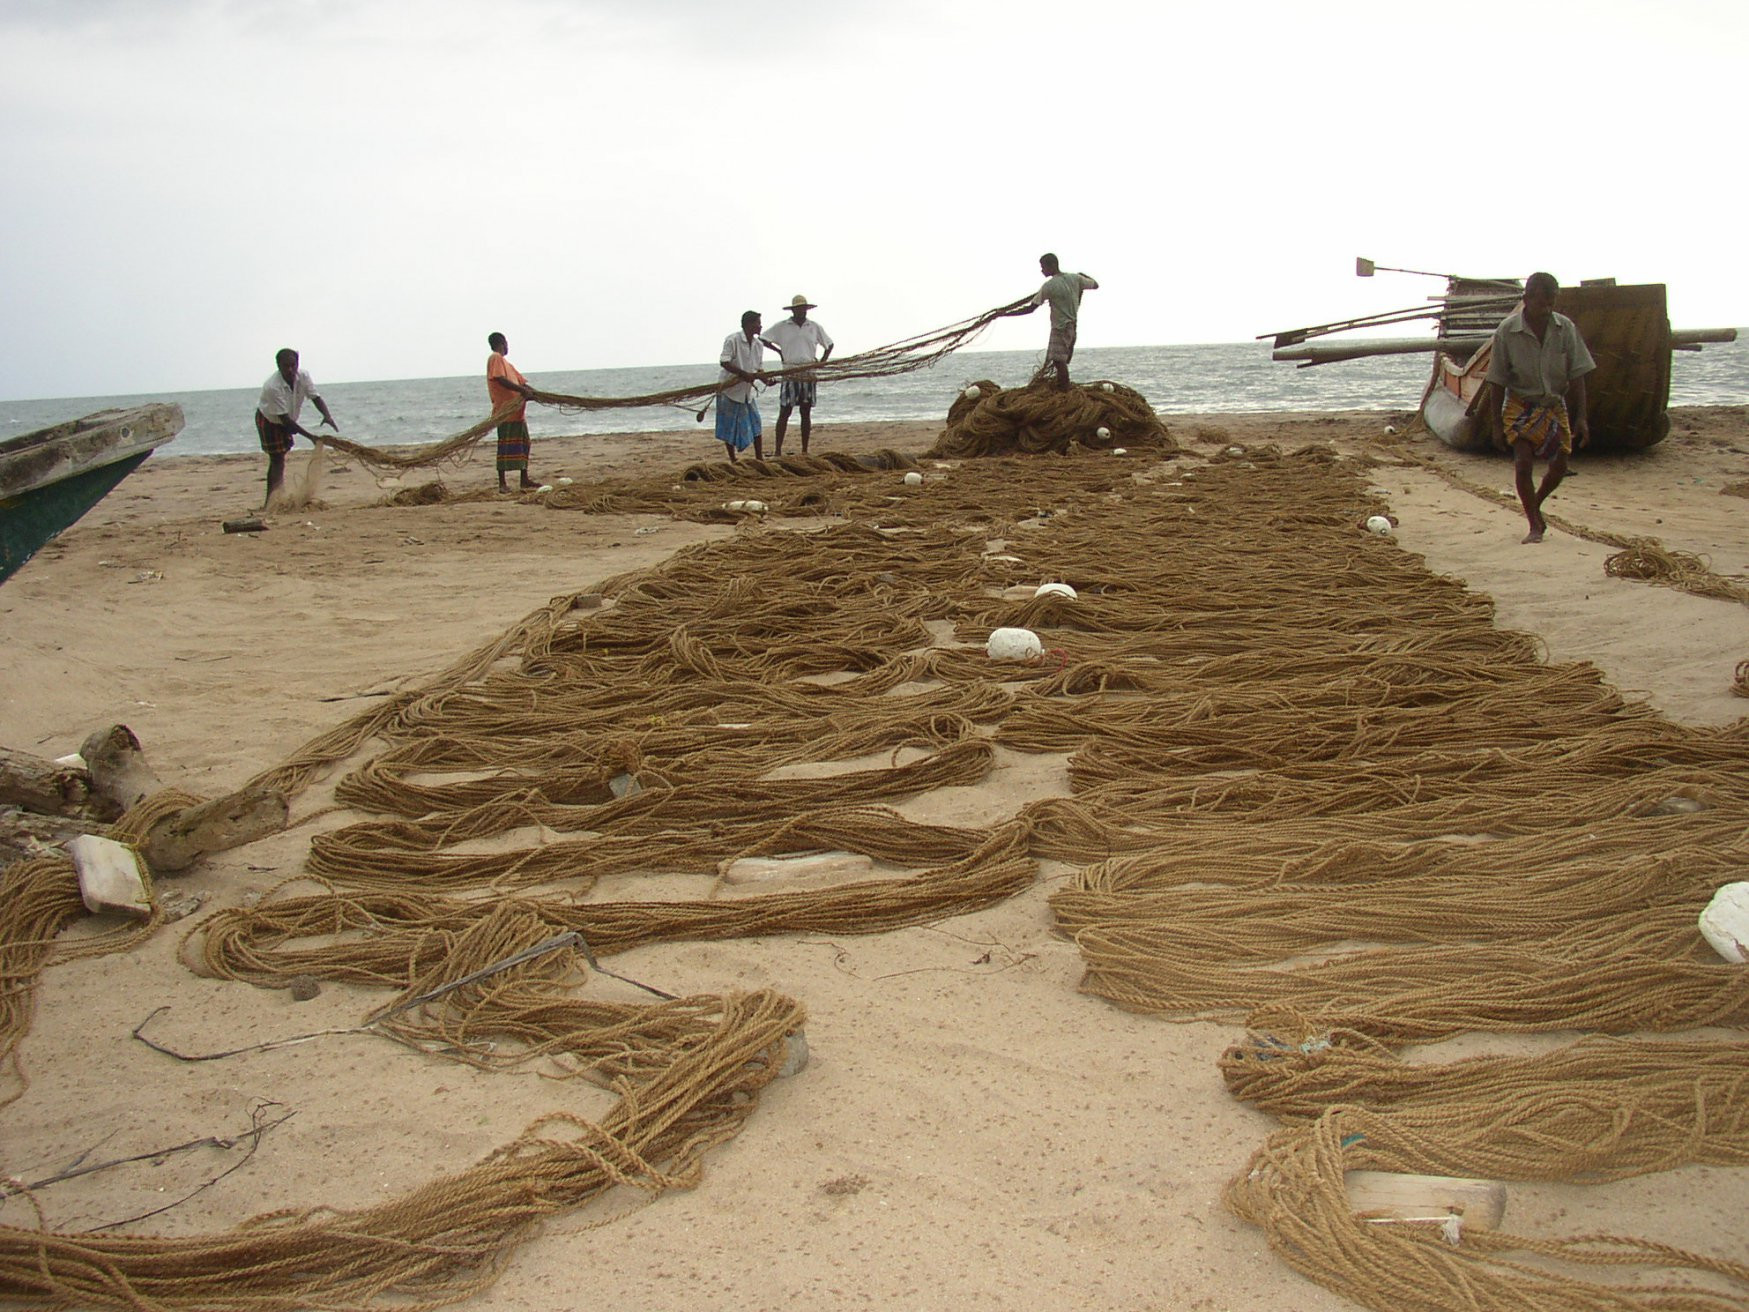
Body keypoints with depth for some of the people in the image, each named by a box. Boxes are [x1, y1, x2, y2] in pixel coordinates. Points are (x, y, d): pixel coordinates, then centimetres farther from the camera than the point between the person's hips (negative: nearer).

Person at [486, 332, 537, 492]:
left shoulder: (506, 362, 24)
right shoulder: (495, 358, -5)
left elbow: (521, 381, 21)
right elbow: (501, 380, -19)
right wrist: (522, 390, -23)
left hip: (517, 411, 10)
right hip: (505, 411, -10)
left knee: (523, 444, 12)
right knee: (506, 446, -9)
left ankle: (524, 479, 18)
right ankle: (502, 483, -8)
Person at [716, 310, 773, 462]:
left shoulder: (759, 345, 5)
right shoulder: (732, 340, -15)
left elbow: (759, 369, 9)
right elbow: (724, 362, -21)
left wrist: (766, 379, -13)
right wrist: (745, 374, -27)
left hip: (747, 391, 6)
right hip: (729, 389, -6)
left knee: (755, 425, 1)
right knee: (729, 427, 1)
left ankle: (759, 458, 7)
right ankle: (733, 459, 11)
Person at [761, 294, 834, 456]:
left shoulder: (814, 327, 9)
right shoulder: (782, 327, 2)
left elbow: (829, 344, 20)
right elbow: (763, 340, 6)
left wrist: (822, 361, 8)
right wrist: (779, 351, 2)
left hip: (809, 374, 2)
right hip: (790, 374, -2)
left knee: (806, 413, 5)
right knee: (784, 412, -6)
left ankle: (805, 451, 10)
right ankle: (778, 450, -5)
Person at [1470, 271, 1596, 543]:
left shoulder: (1565, 328, -9)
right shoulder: (1507, 331, -14)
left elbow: (1577, 376, -5)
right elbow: (1496, 381, -8)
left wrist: (1581, 416, -10)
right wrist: (1496, 422, -9)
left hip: (1555, 405, 3)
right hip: (1520, 405, -2)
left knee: (1559, 466, 3)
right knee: (1524, 462, -13)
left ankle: (1535, 505, 33)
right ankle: (1535, 525, -1)